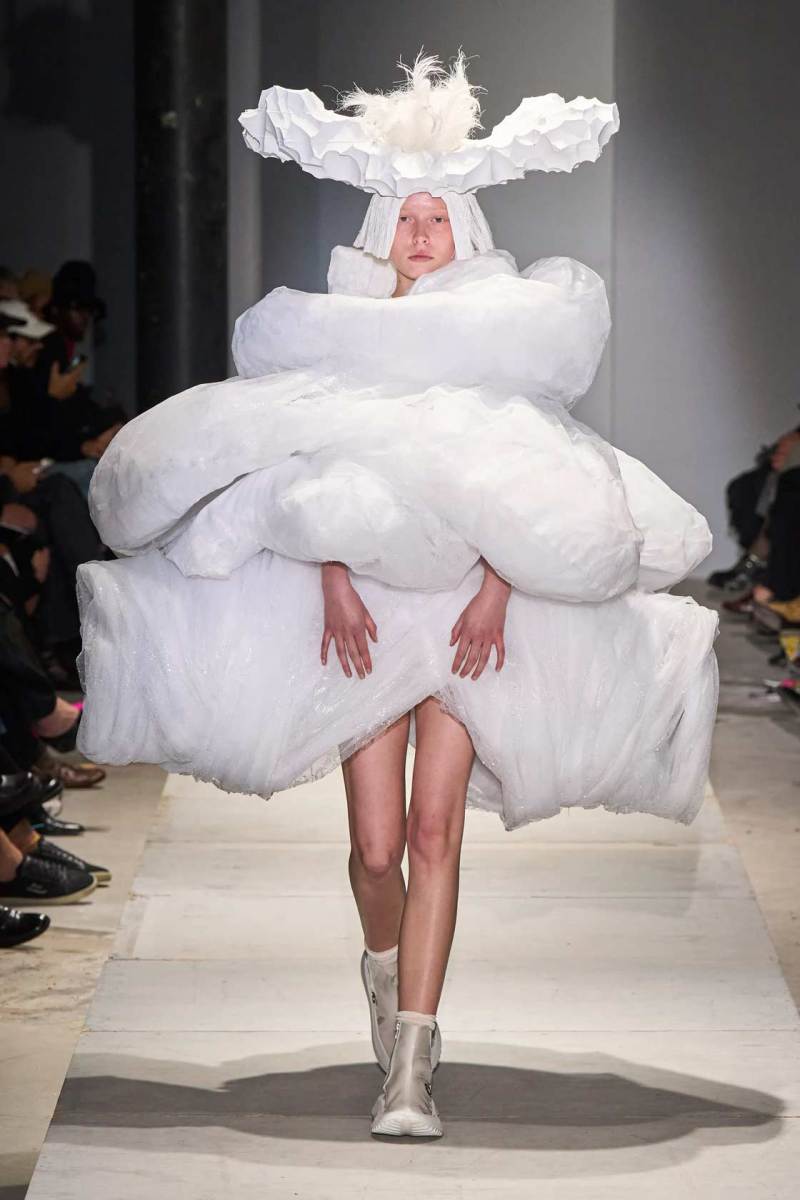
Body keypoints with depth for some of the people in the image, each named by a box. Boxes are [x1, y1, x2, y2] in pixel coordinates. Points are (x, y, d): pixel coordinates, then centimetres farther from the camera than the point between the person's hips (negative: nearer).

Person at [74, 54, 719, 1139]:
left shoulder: (504, 332, 9)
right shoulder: (342, 333, 11)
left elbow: (522, 479, 1)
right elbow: (316, 471, 2)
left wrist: (499, 589, -12)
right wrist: (333, 582, -13)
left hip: (473, 602, 0)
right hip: (362, 598, 1)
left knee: (435, 828, -11)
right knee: (376, 845, -4)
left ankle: (411, 1066, -12)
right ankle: (385, 957, 31)